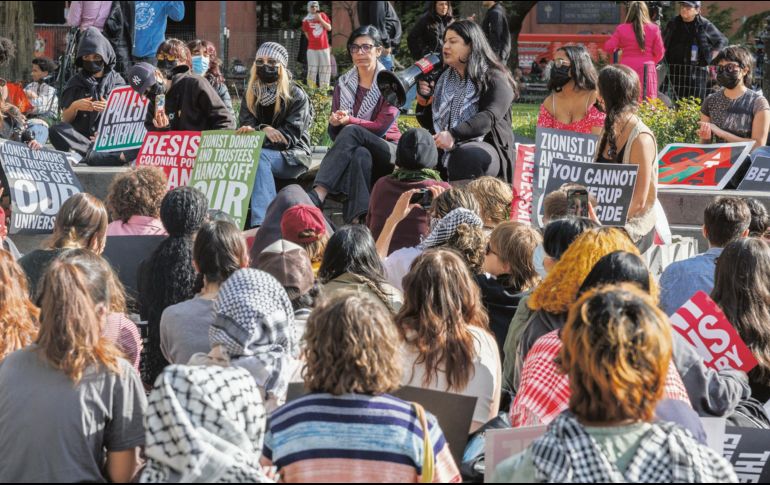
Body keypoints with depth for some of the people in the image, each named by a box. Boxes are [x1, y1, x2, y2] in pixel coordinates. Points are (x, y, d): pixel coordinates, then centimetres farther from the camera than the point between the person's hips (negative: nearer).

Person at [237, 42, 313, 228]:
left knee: (259, 157, -35)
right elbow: (246, 125, 2)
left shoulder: (296, 95, -2)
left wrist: (256, 133, -22)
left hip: (293, 157, -4)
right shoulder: (252, 94, 14)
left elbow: (291, 136, -11)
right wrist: (263, 129, -22)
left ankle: (260, 222, -49)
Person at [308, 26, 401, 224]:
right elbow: (333, 133, 7)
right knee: (360, 155, -37)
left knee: (351, 132, -34)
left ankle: (318, 194, -49)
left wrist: (350, 121, -23)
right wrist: (334, 123, -18)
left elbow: (382, 127, -10)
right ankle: (357, 220, -52)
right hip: (358, 148, 3)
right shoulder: (343, 83, 11)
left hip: (387, 152, -3)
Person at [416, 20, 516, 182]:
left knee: (464, 157, -39)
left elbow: (489, 118, -19)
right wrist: (423, 99, 4)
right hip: (443, 151, 6)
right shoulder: (443, 79, 20)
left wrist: (454, 135, -32)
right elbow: (428, 124, 24)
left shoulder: (494, 79, 0)